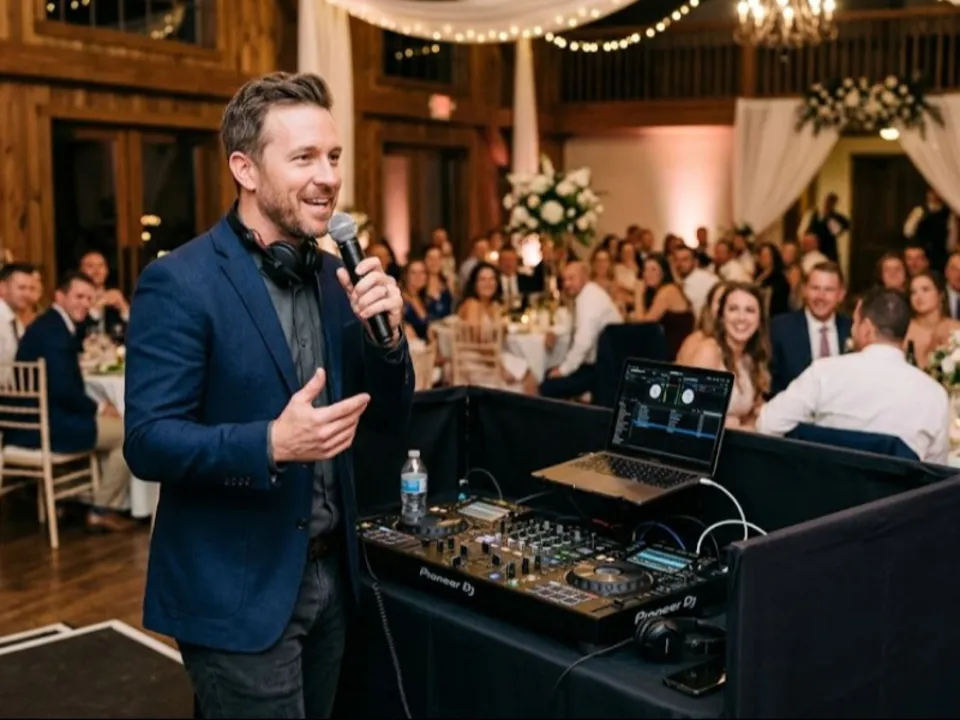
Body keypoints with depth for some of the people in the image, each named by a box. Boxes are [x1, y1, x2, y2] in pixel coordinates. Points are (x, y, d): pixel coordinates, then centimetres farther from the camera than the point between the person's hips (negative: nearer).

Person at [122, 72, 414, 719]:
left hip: (328, 575, 7)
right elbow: (148, 442, -18)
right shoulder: (179, 283, -15)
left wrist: (387, 331, -12)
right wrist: (273, 443, -32)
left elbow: (390, 418, 7)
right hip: (237, 591, -7)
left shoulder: (333, 275, 5)